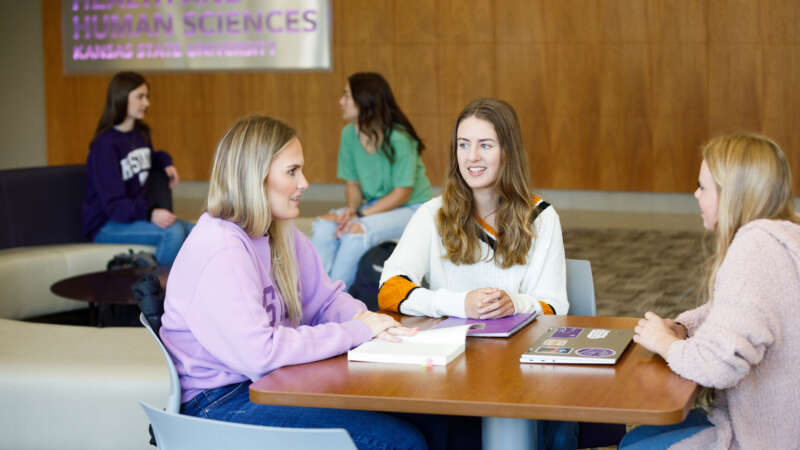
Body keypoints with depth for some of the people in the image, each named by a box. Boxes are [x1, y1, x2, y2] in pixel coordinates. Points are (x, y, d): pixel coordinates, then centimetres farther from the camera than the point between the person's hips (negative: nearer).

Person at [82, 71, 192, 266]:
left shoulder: (141, 134, 10)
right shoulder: (105, 145, -15)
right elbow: (113, 204, -22)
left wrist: (165, 161, 11)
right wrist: (149, 214, -39)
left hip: (139, 216, 8)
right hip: (107, 225, -8)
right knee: (173, 231, -31)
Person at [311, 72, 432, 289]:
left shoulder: (398, 139, -21)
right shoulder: (349, 134, -2)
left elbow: (402, 193, -18)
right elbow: (353, 183, 5)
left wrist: (360, 215, -23)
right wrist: (351, 209, -17)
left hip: (411, 208, -6)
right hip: (373, 206, 6)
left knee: (356, 231, -31)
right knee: (324, 226, -19)